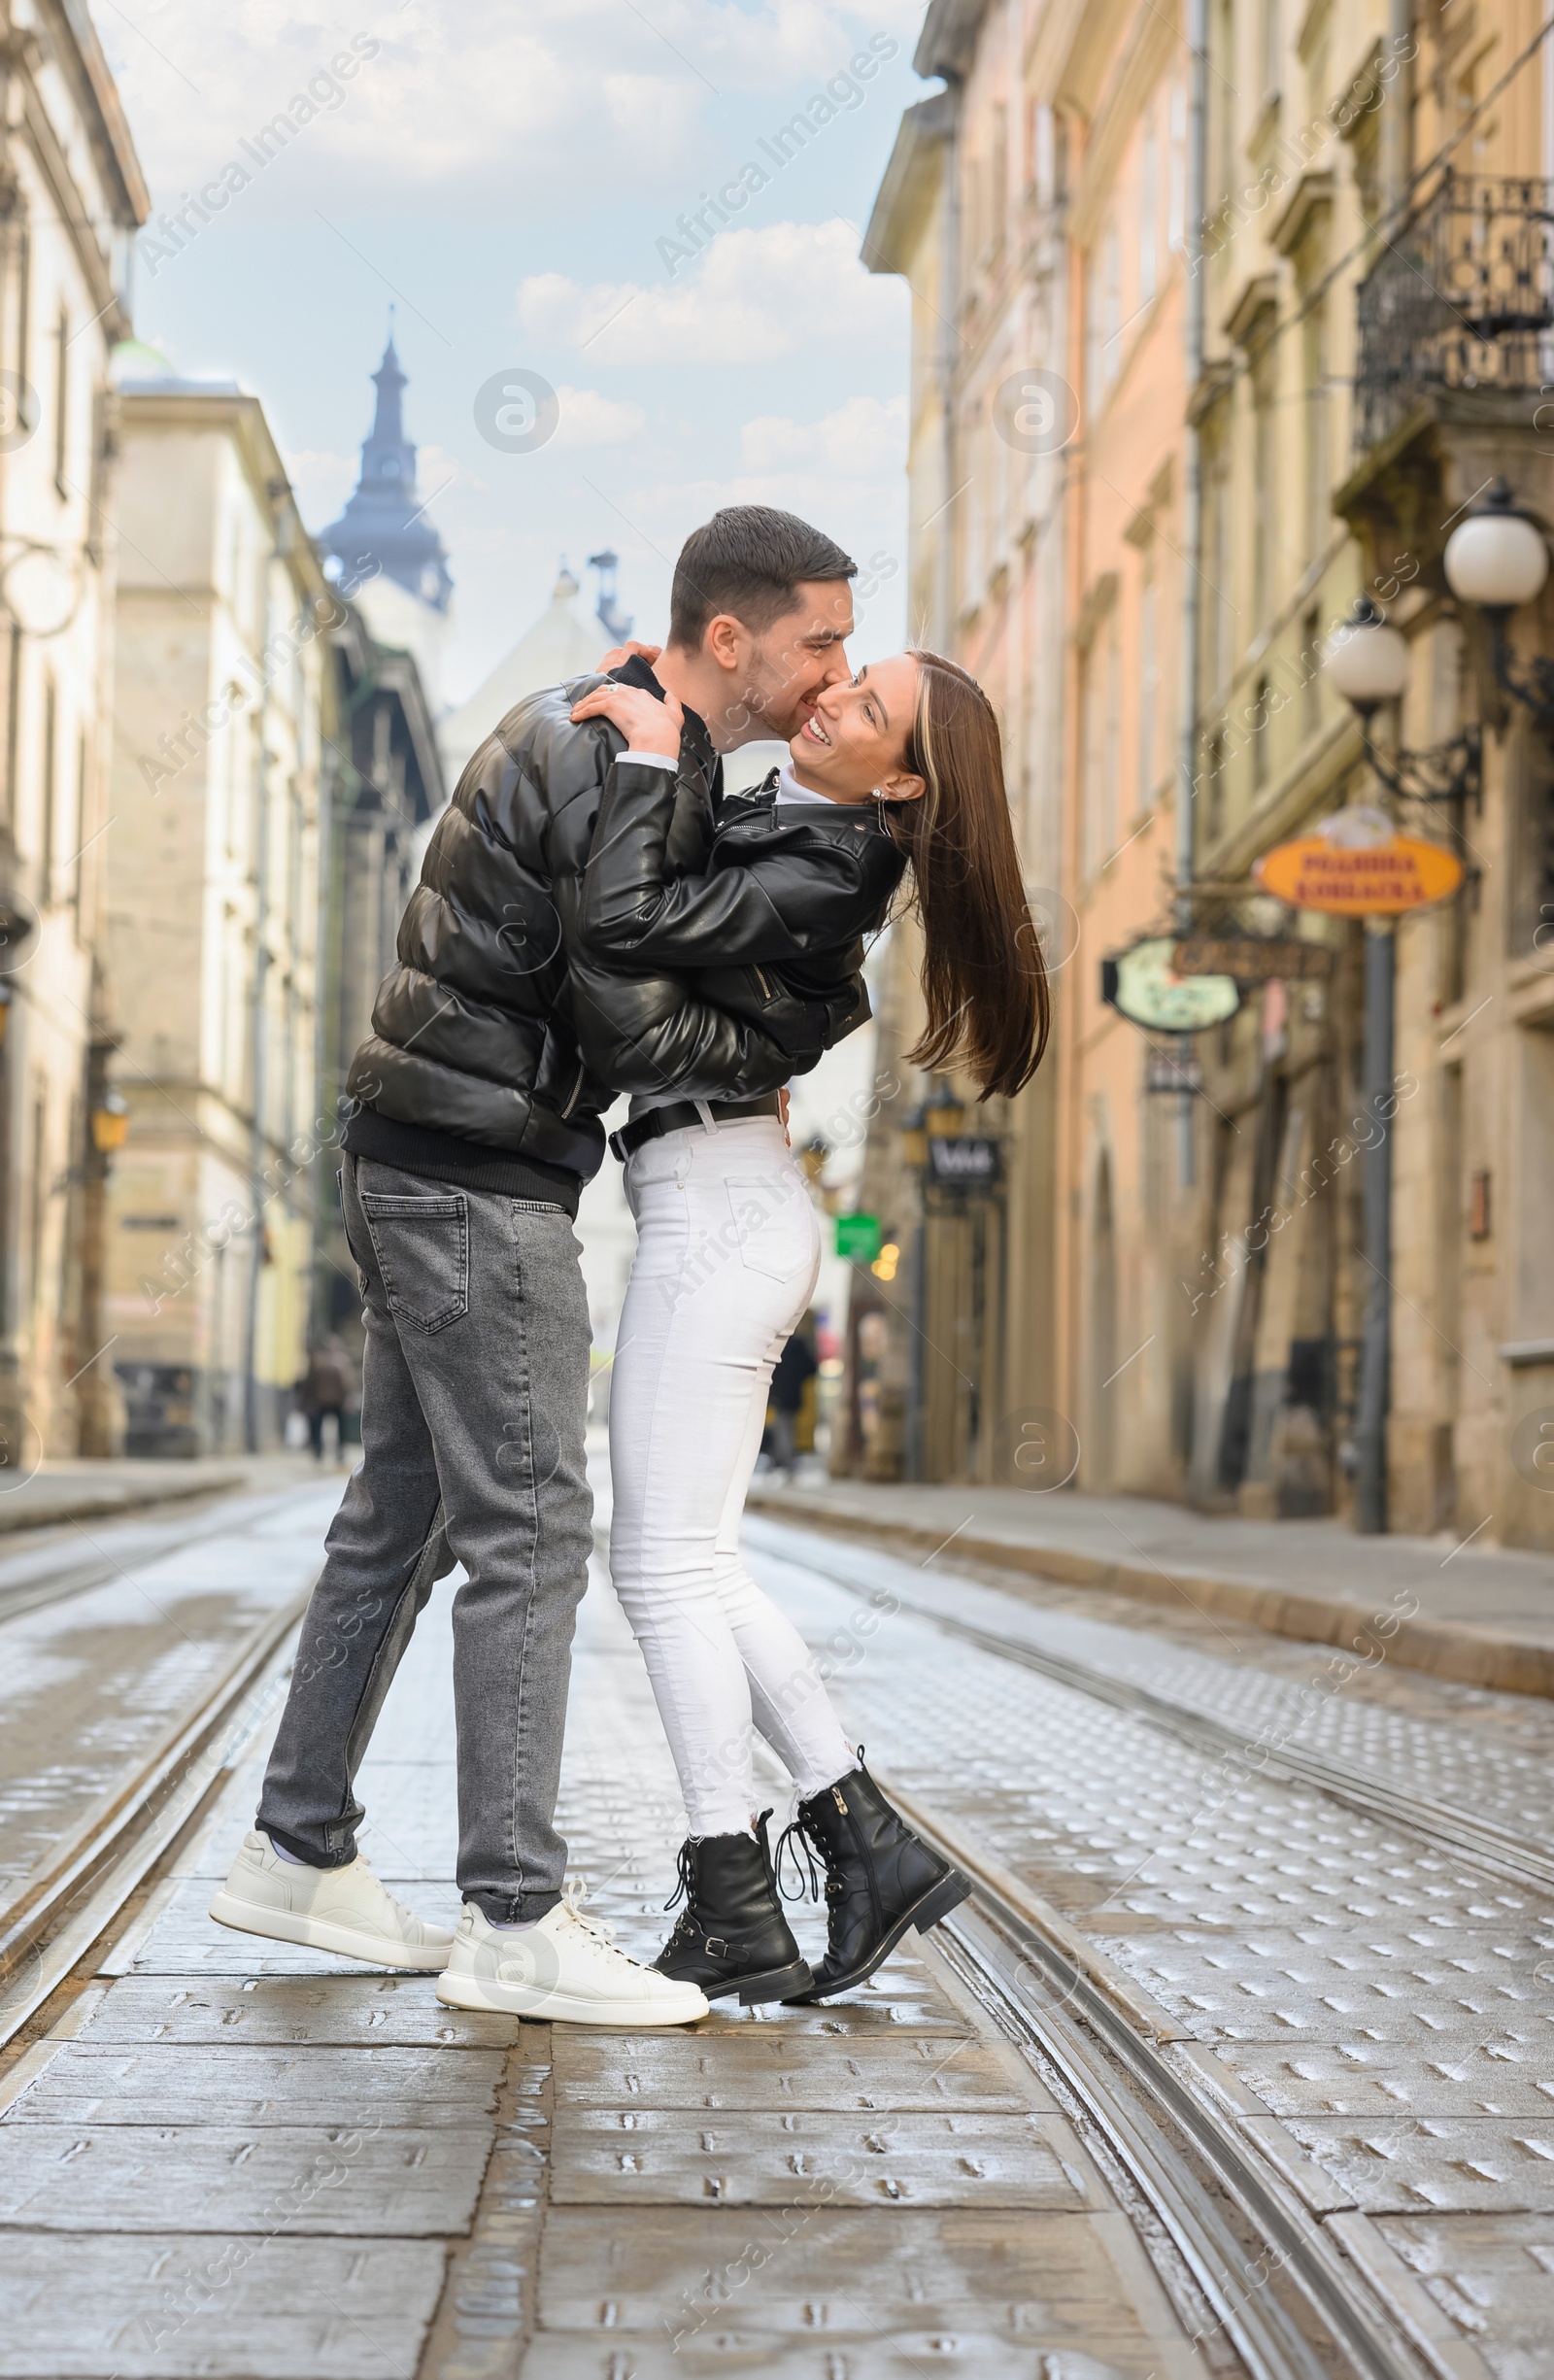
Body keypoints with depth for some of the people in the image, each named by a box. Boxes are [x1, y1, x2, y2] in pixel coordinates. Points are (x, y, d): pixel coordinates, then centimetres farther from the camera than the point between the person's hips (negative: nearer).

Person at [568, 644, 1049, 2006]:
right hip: (726, 1215, 10)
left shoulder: (813, 884, -16)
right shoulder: (775, 821, 11)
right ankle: (867, 1838, 13)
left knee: (666, 1563, -6)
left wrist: (652, 752, -18)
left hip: (720, 1214, -10)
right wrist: (656, 714, 8)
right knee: (692, 1568, 11)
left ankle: (736, 1923, -1)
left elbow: (627, 923, -29)